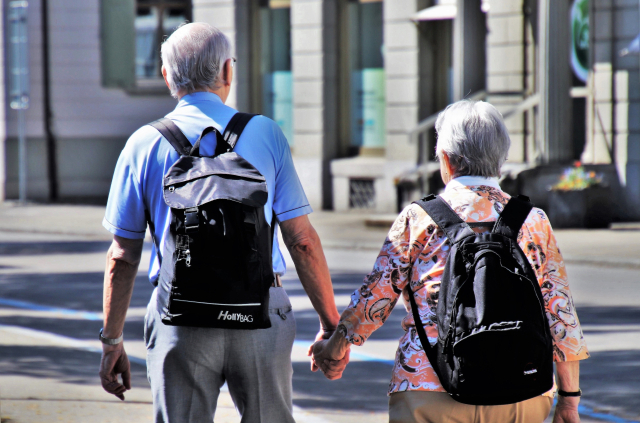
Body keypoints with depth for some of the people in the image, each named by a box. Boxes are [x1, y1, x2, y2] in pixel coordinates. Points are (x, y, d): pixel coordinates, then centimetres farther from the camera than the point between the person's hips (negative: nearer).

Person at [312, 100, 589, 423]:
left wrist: (334, 348, 25)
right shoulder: (533, 222, 8)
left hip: (431, 393, -2)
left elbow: (374, 297, 8)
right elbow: (560, 313, 7)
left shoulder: (418, 218, 2)